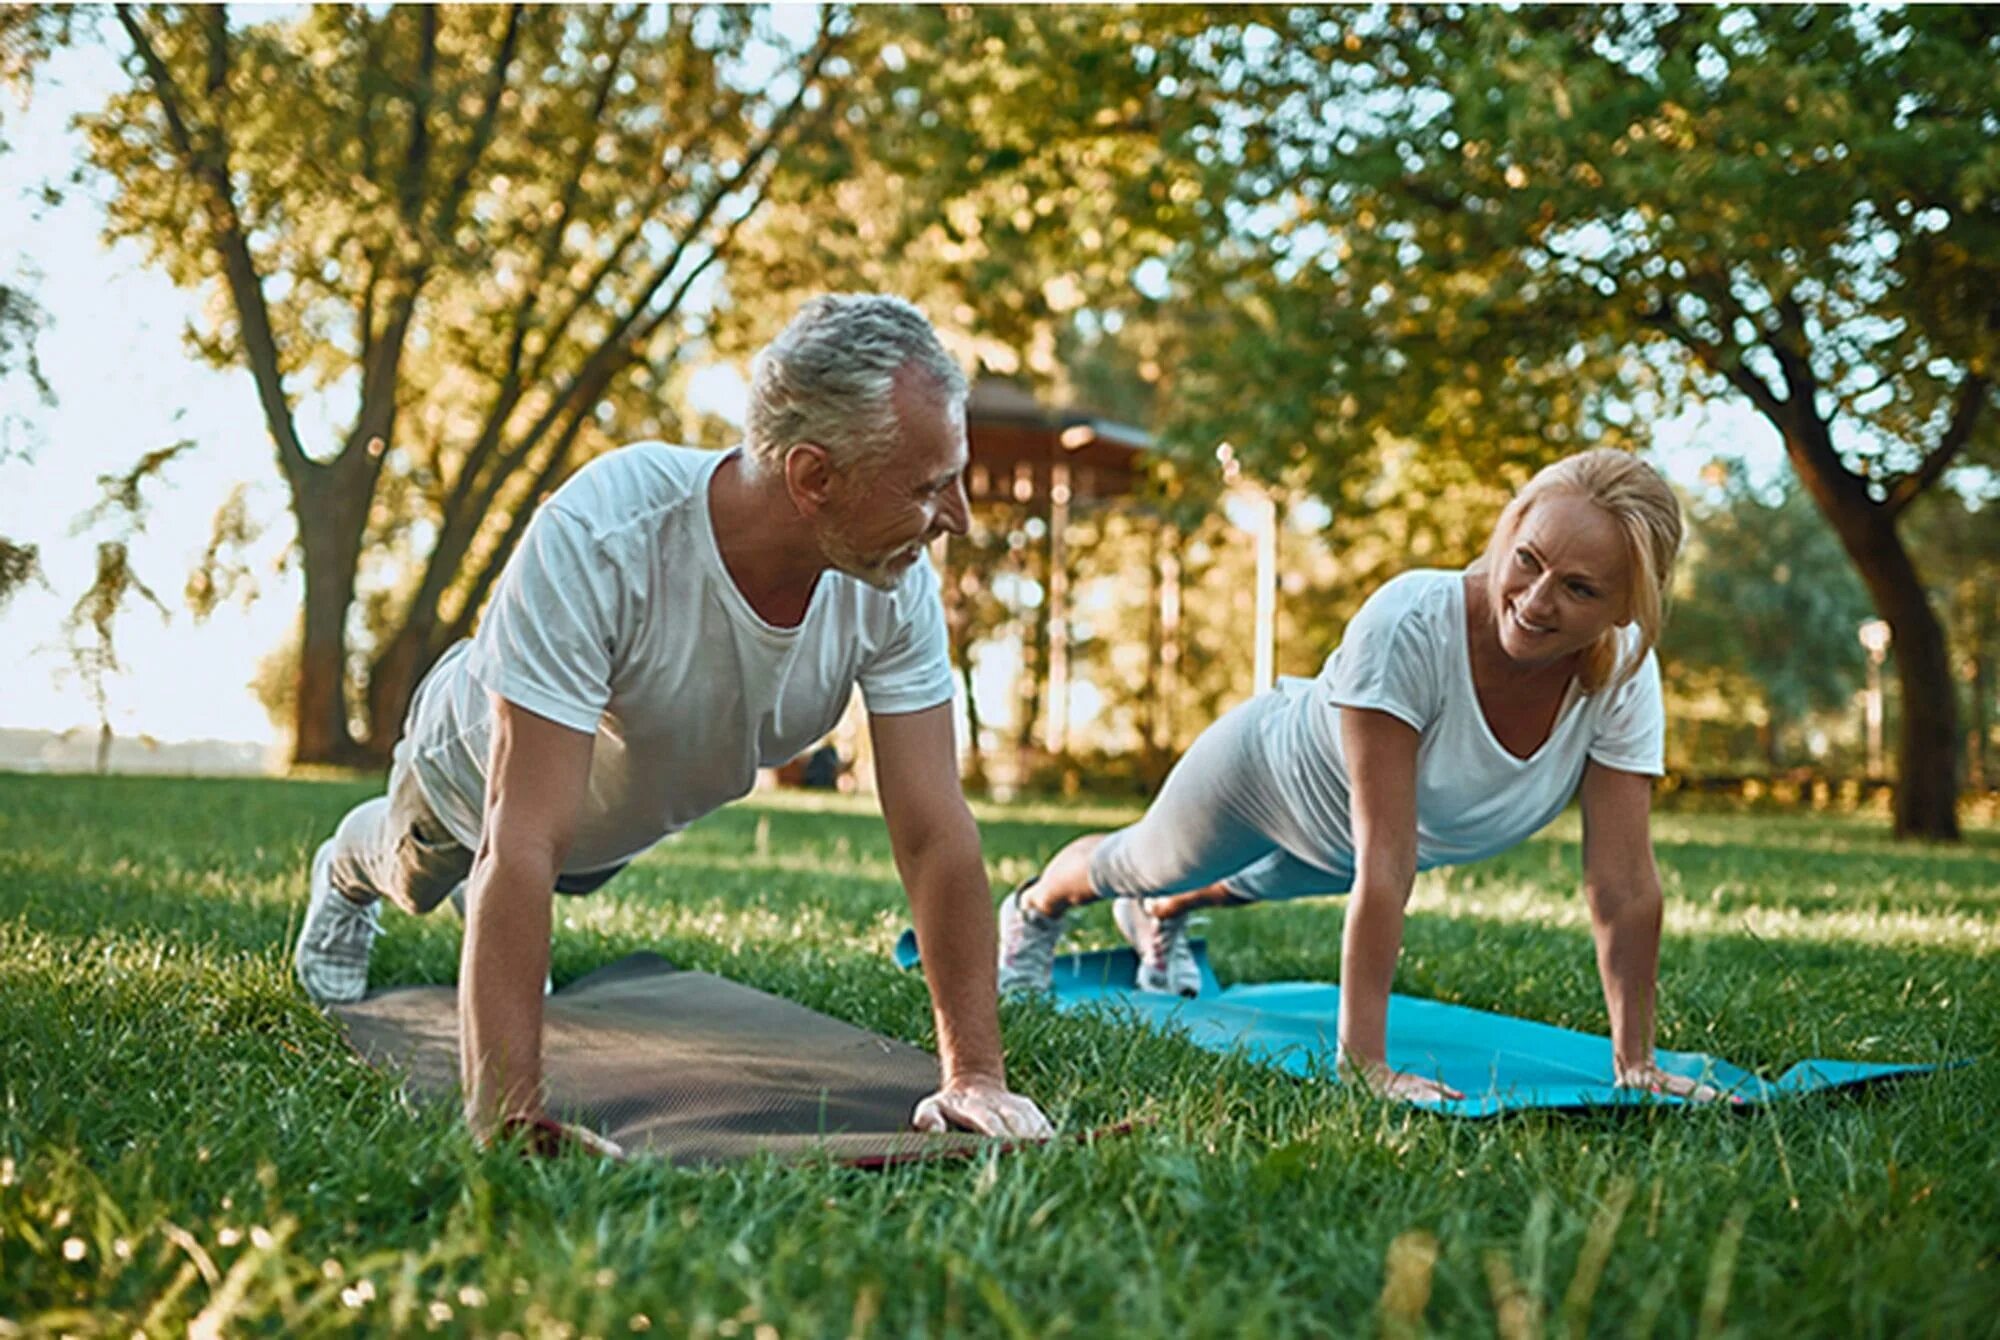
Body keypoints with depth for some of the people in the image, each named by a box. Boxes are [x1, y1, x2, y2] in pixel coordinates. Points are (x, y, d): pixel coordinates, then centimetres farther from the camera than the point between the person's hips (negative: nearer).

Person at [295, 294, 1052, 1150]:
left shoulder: (897, 584, -35)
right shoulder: (591, 542, -48)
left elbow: (936, 834, -32)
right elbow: (526, 844, -49)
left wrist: (976, 1074, -37)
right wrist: (506, 1110, -52)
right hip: (479, 766, -3)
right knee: (416, 880, 29)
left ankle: (489, 898, 66)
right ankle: (347, 872, 63)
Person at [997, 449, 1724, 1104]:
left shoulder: (1625, 670, -32)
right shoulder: (1407, 623, -45)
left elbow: (1623, 882, -27)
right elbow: (1384, 864, -45)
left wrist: (1635, 1061, -28)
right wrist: (1363, 1061, -44)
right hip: (1271, 769, -4)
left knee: (1257, 884, 36)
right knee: (1140, 864, 29)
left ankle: (1160, 918, 71)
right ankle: (1033, 907, 63)